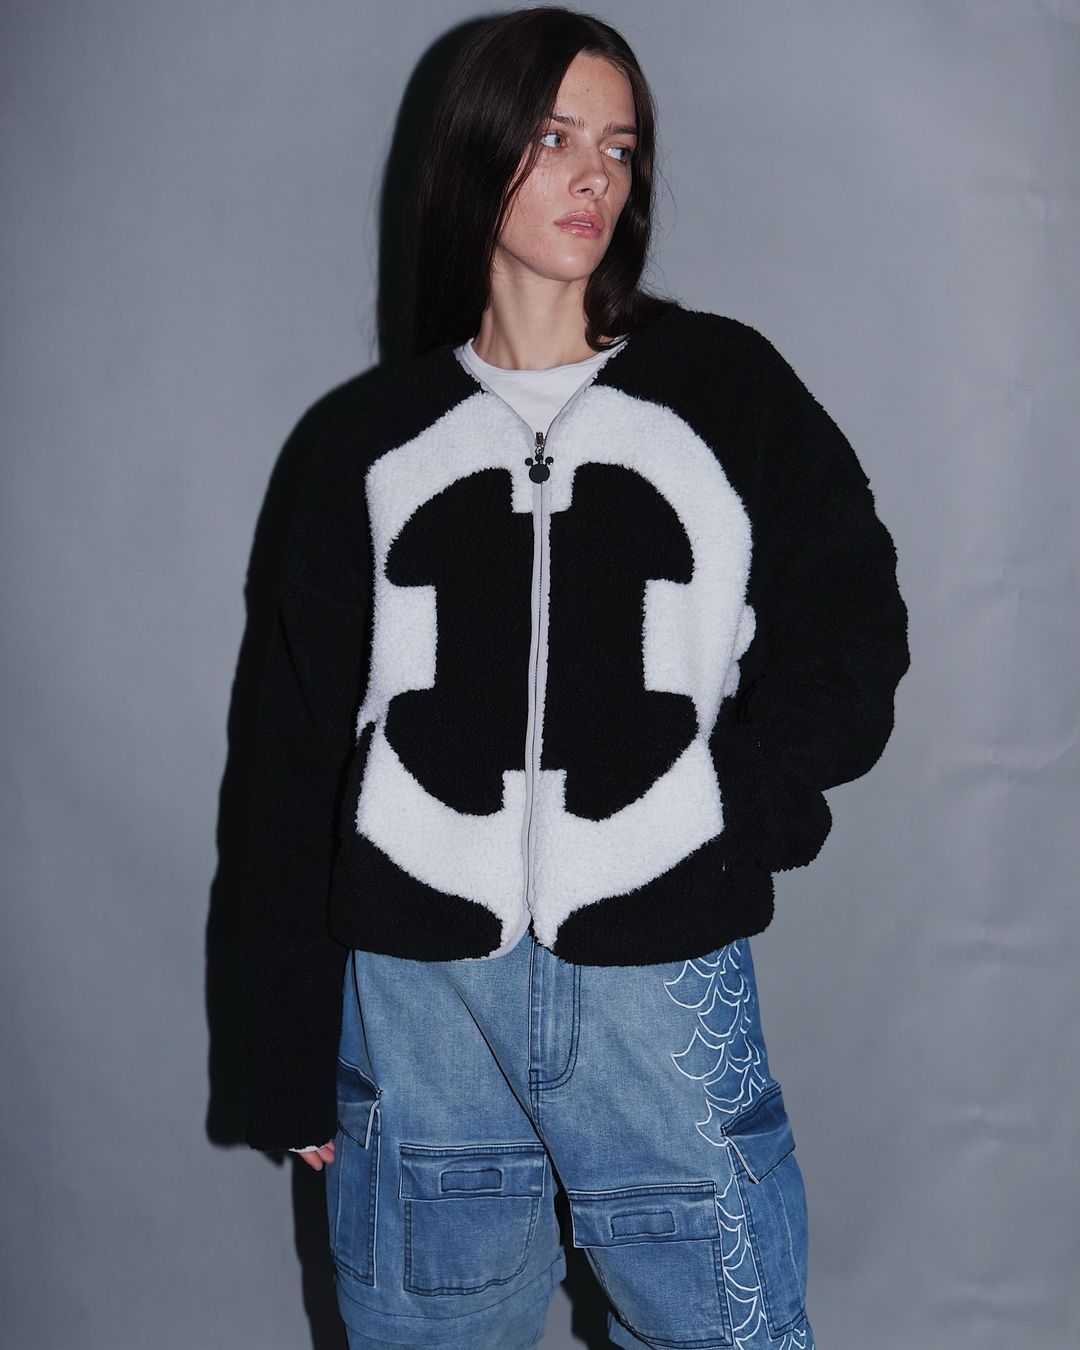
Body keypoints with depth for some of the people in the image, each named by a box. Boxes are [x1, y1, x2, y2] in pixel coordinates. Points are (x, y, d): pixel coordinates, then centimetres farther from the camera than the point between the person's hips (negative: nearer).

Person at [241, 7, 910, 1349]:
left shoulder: (727, 386, 5)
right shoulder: (370, 434, 7)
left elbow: (850, 634, 6)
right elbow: (301, 750, 8)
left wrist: (716, 807, -9)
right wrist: (290, 1063, 7)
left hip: (667, 985, 0)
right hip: (417, 987, 1)